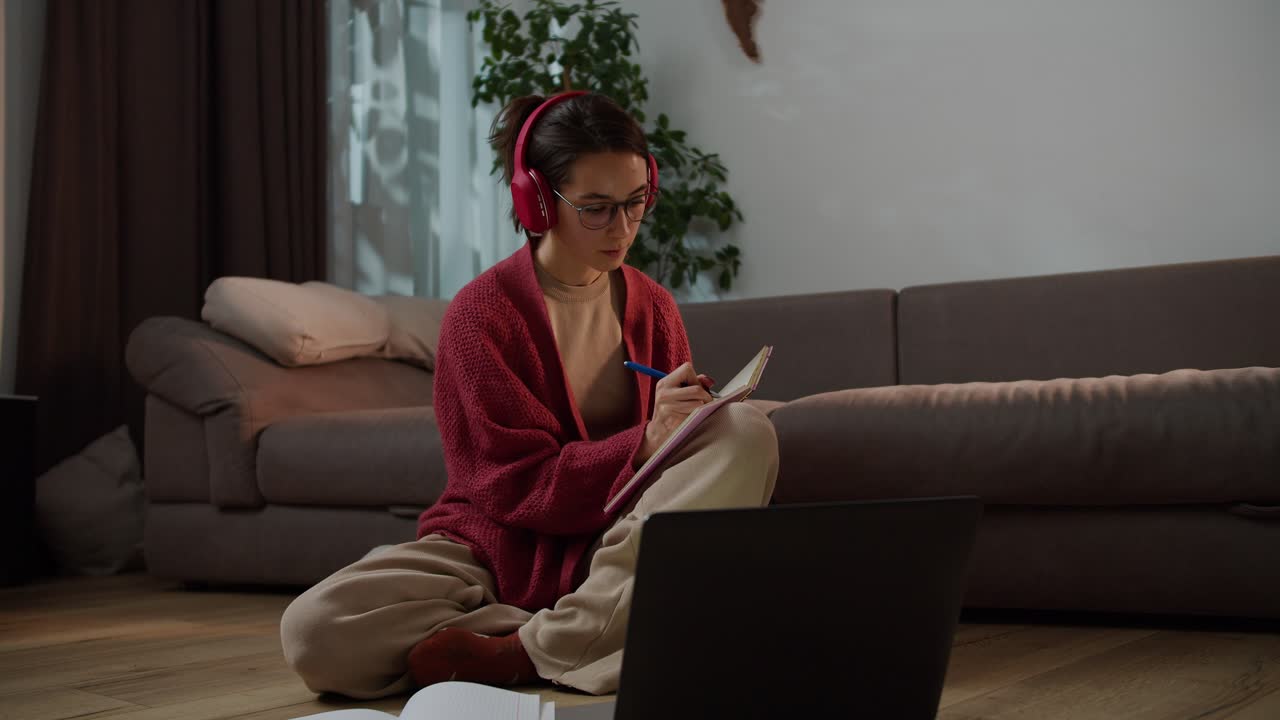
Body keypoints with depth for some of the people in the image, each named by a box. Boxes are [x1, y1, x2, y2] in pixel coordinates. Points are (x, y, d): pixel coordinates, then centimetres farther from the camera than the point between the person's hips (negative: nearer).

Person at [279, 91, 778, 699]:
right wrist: (644, 442, -26)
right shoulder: (482, 313, -9)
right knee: (312, 630, -27)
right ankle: (603, 643, -21)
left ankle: (524, 651, -24)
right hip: (498, 551, -3)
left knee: (746, 430, -24)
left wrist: (693, 420, -13)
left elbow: (674, 432, 12)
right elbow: (516, 487, -13)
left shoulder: (653, 307, 4)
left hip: (616, 551, 3)